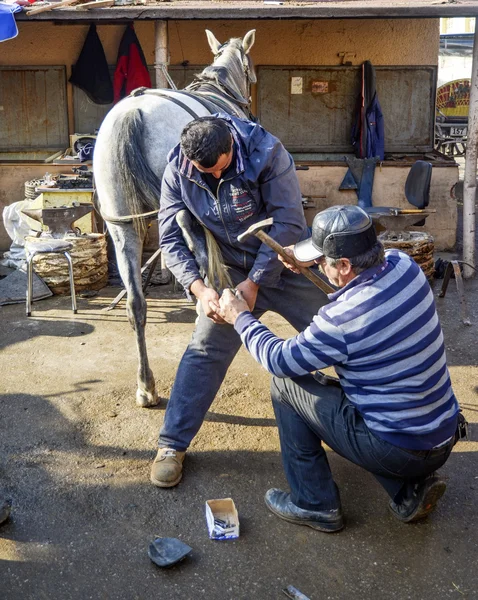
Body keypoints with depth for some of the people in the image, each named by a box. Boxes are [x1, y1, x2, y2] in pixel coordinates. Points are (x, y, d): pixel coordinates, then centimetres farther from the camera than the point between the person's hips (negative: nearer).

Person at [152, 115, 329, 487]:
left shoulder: (266, 152, -23)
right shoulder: (177, 171, -14)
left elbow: (287, 223, -23)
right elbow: (171, 238, -10)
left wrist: (255, 281, -24)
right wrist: (199, 288, -24)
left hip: (283, 265, -1)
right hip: (231, 271, 2)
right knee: (204, 352, -4)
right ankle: (172, 445, 9)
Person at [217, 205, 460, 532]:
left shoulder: (343, 318, -27)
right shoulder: (404, 265, -8)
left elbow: (280, 360, -10)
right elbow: (369, 262, 19)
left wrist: (240, 318, 4)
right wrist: (307, 262, 12)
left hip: (399, 451, -8)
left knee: (285, 384, 0)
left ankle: (316, 505, 13)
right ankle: (411, 490, 17)